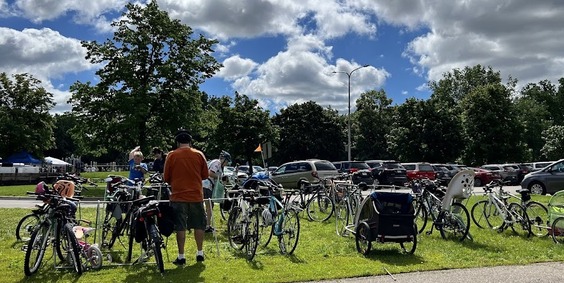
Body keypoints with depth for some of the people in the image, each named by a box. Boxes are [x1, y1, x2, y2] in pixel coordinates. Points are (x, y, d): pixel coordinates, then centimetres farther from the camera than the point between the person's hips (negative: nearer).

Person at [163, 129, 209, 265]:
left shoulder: (171, 155, -4)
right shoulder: (199, 154, 0)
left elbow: (166, 178, 0)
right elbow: (205, 175, 5)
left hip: (178, 196, -1)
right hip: (196, 195, 1)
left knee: (180, 226, 5)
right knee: (199, 225, 14)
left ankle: (181, 256, 8)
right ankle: (200, 253, 20)